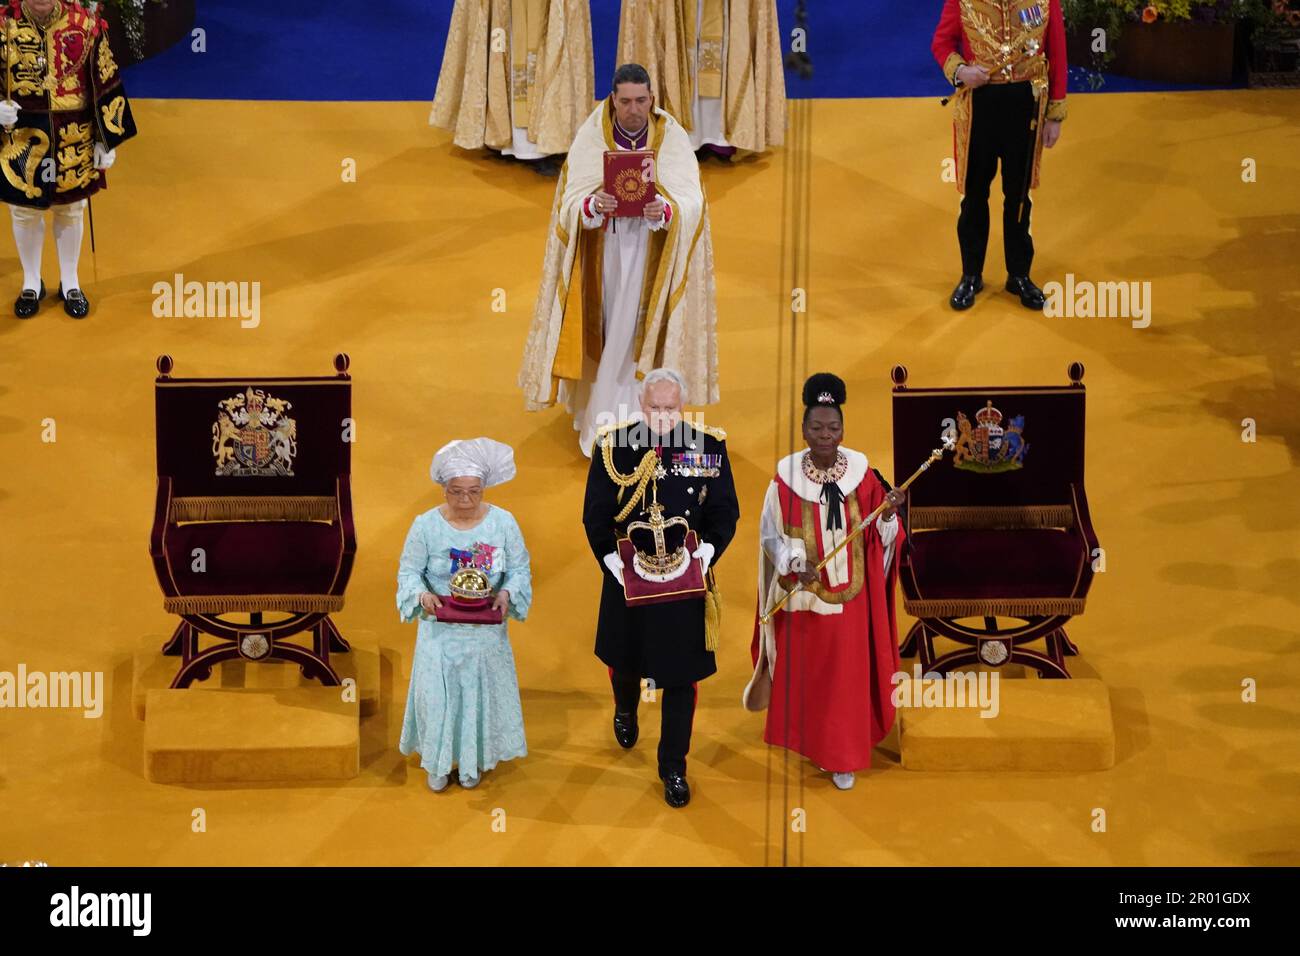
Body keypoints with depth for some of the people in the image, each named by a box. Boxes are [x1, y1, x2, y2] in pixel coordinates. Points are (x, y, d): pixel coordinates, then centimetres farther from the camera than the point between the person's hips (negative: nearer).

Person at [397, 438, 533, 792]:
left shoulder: (503, 522, -11)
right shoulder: (425, 525, -13)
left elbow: (519, 569, -2)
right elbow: (409, 571, -3)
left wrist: (506, 594, -22)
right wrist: (422, 595, -24)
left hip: (486, 630, 1)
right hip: (440, 629, -1)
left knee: (480, 691, 13)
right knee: (437, 693, 6)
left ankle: (474, 760, 35)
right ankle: (438, 761, 28)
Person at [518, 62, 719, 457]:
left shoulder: (672, 137, -6)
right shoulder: (591, 137, -5)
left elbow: (690, 200, -13)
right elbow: (571, 202, -10)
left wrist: (666, 209, -35)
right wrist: (593, 206, -32)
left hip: (652, 250, -1)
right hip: (602, 248, 1)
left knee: (635, 332, -1)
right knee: (608, 331, 7)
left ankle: (604, 422, 8)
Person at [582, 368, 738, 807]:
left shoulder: (709, 446, -6)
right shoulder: (613, 445, -8)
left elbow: (726, 511, -1)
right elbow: (595, 513, -3)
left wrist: (708, 549, -18)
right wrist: (610, 556, -18)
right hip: (627, 578, 1)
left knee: (681, 676, 4)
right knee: (625, 658, 21)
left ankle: (673, 767, 21)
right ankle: (625, 710, 56)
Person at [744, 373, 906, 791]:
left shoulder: (861, 471, -7)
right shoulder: (786, 475, -11)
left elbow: (880, 535, -1)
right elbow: (770, 535, -6)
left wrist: (889, 512, -22)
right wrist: (794, 566, -22)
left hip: (848, 594, 1)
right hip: (801, 593, -1)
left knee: (845, 677, 7)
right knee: (800, 672, 14)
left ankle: (841, 756, 19)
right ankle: (801, 738, 37)